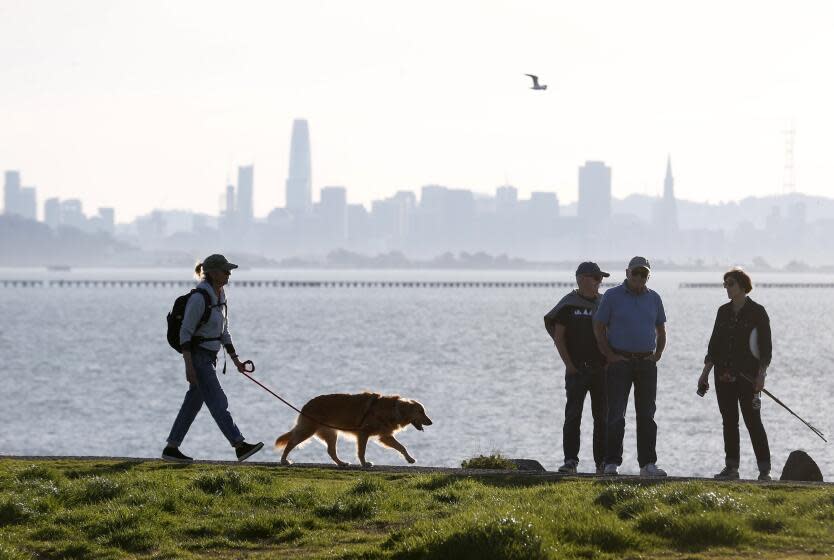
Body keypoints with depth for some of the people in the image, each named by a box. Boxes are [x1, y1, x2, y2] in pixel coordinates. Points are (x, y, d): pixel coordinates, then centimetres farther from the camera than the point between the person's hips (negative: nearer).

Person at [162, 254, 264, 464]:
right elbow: (185, 333, -18)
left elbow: (223, 331, 18)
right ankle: (240, 447, -17)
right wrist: (189, 366, -22)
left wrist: (235, 359, 15)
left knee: (193, 404, 11)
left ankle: (171, 449, 16)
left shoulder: (220, 295, 9)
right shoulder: (199, 297, -18)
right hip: (197, 358, -9)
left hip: (210, 358, 9)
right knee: (218, 402, -12)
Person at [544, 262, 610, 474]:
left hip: (601, 369, 4)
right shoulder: (569, 304, -2)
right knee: (573, 415, -8)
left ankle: (602, 462, 10)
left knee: (602, 416, 5)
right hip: (577, 369, -4)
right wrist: (569, 365, -9)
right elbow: (558, 336, -3)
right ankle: (570, 461, -8)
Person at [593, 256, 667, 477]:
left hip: (647, 363, 4)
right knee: (616, 415, -5)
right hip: (620, 362, -4)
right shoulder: (612, 296, -1)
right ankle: (612, 463, -2)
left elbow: (661, 329, 20)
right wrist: (610, 356, -8)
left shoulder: (653, 298, 10)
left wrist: (657, 356, 7)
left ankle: (648, 463, 7)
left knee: (647, 415, 4)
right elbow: (598, 328, -1)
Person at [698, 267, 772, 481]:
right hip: (724, 375, 5)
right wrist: (705, 373, 12)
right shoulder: (724, 311, 12)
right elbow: (714, 344, 16)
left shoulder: (757, 312, -3)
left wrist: (761, 374, -13)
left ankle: (765, 469, -4)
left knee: (752, 421, -7)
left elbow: (766, 346, -5)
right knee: (729, 422, 6)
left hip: (748, 375, -5)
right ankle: (731, 467, 10)